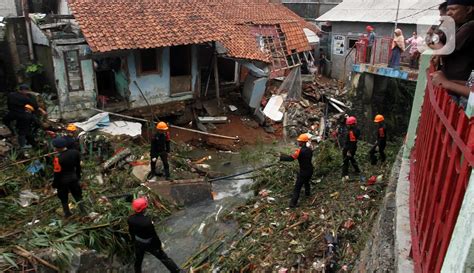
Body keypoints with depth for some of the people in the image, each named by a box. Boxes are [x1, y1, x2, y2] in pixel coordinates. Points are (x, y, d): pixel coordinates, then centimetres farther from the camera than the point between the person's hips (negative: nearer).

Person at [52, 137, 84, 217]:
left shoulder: (58, 158, -28)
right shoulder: (75, 153, -9)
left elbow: (57, 173, -20)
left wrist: (55, 184, -5)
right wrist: (78, 176, 19)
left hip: (63, 181, -4)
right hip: (74, 178, 5)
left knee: (64, 198, 17)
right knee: (77, 195, 21)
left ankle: (67, 213, 28)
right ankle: (83, 210, 24)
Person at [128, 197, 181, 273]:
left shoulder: (130, 219, -18)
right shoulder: (147, 221, -37)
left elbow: (131, 231, 1)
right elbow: (153, 235, -24)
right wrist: (159, 245, -7)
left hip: (138, 243, 5)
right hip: (149, 244, -5)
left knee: (138, 260, 28)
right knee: (164, 258, 11)